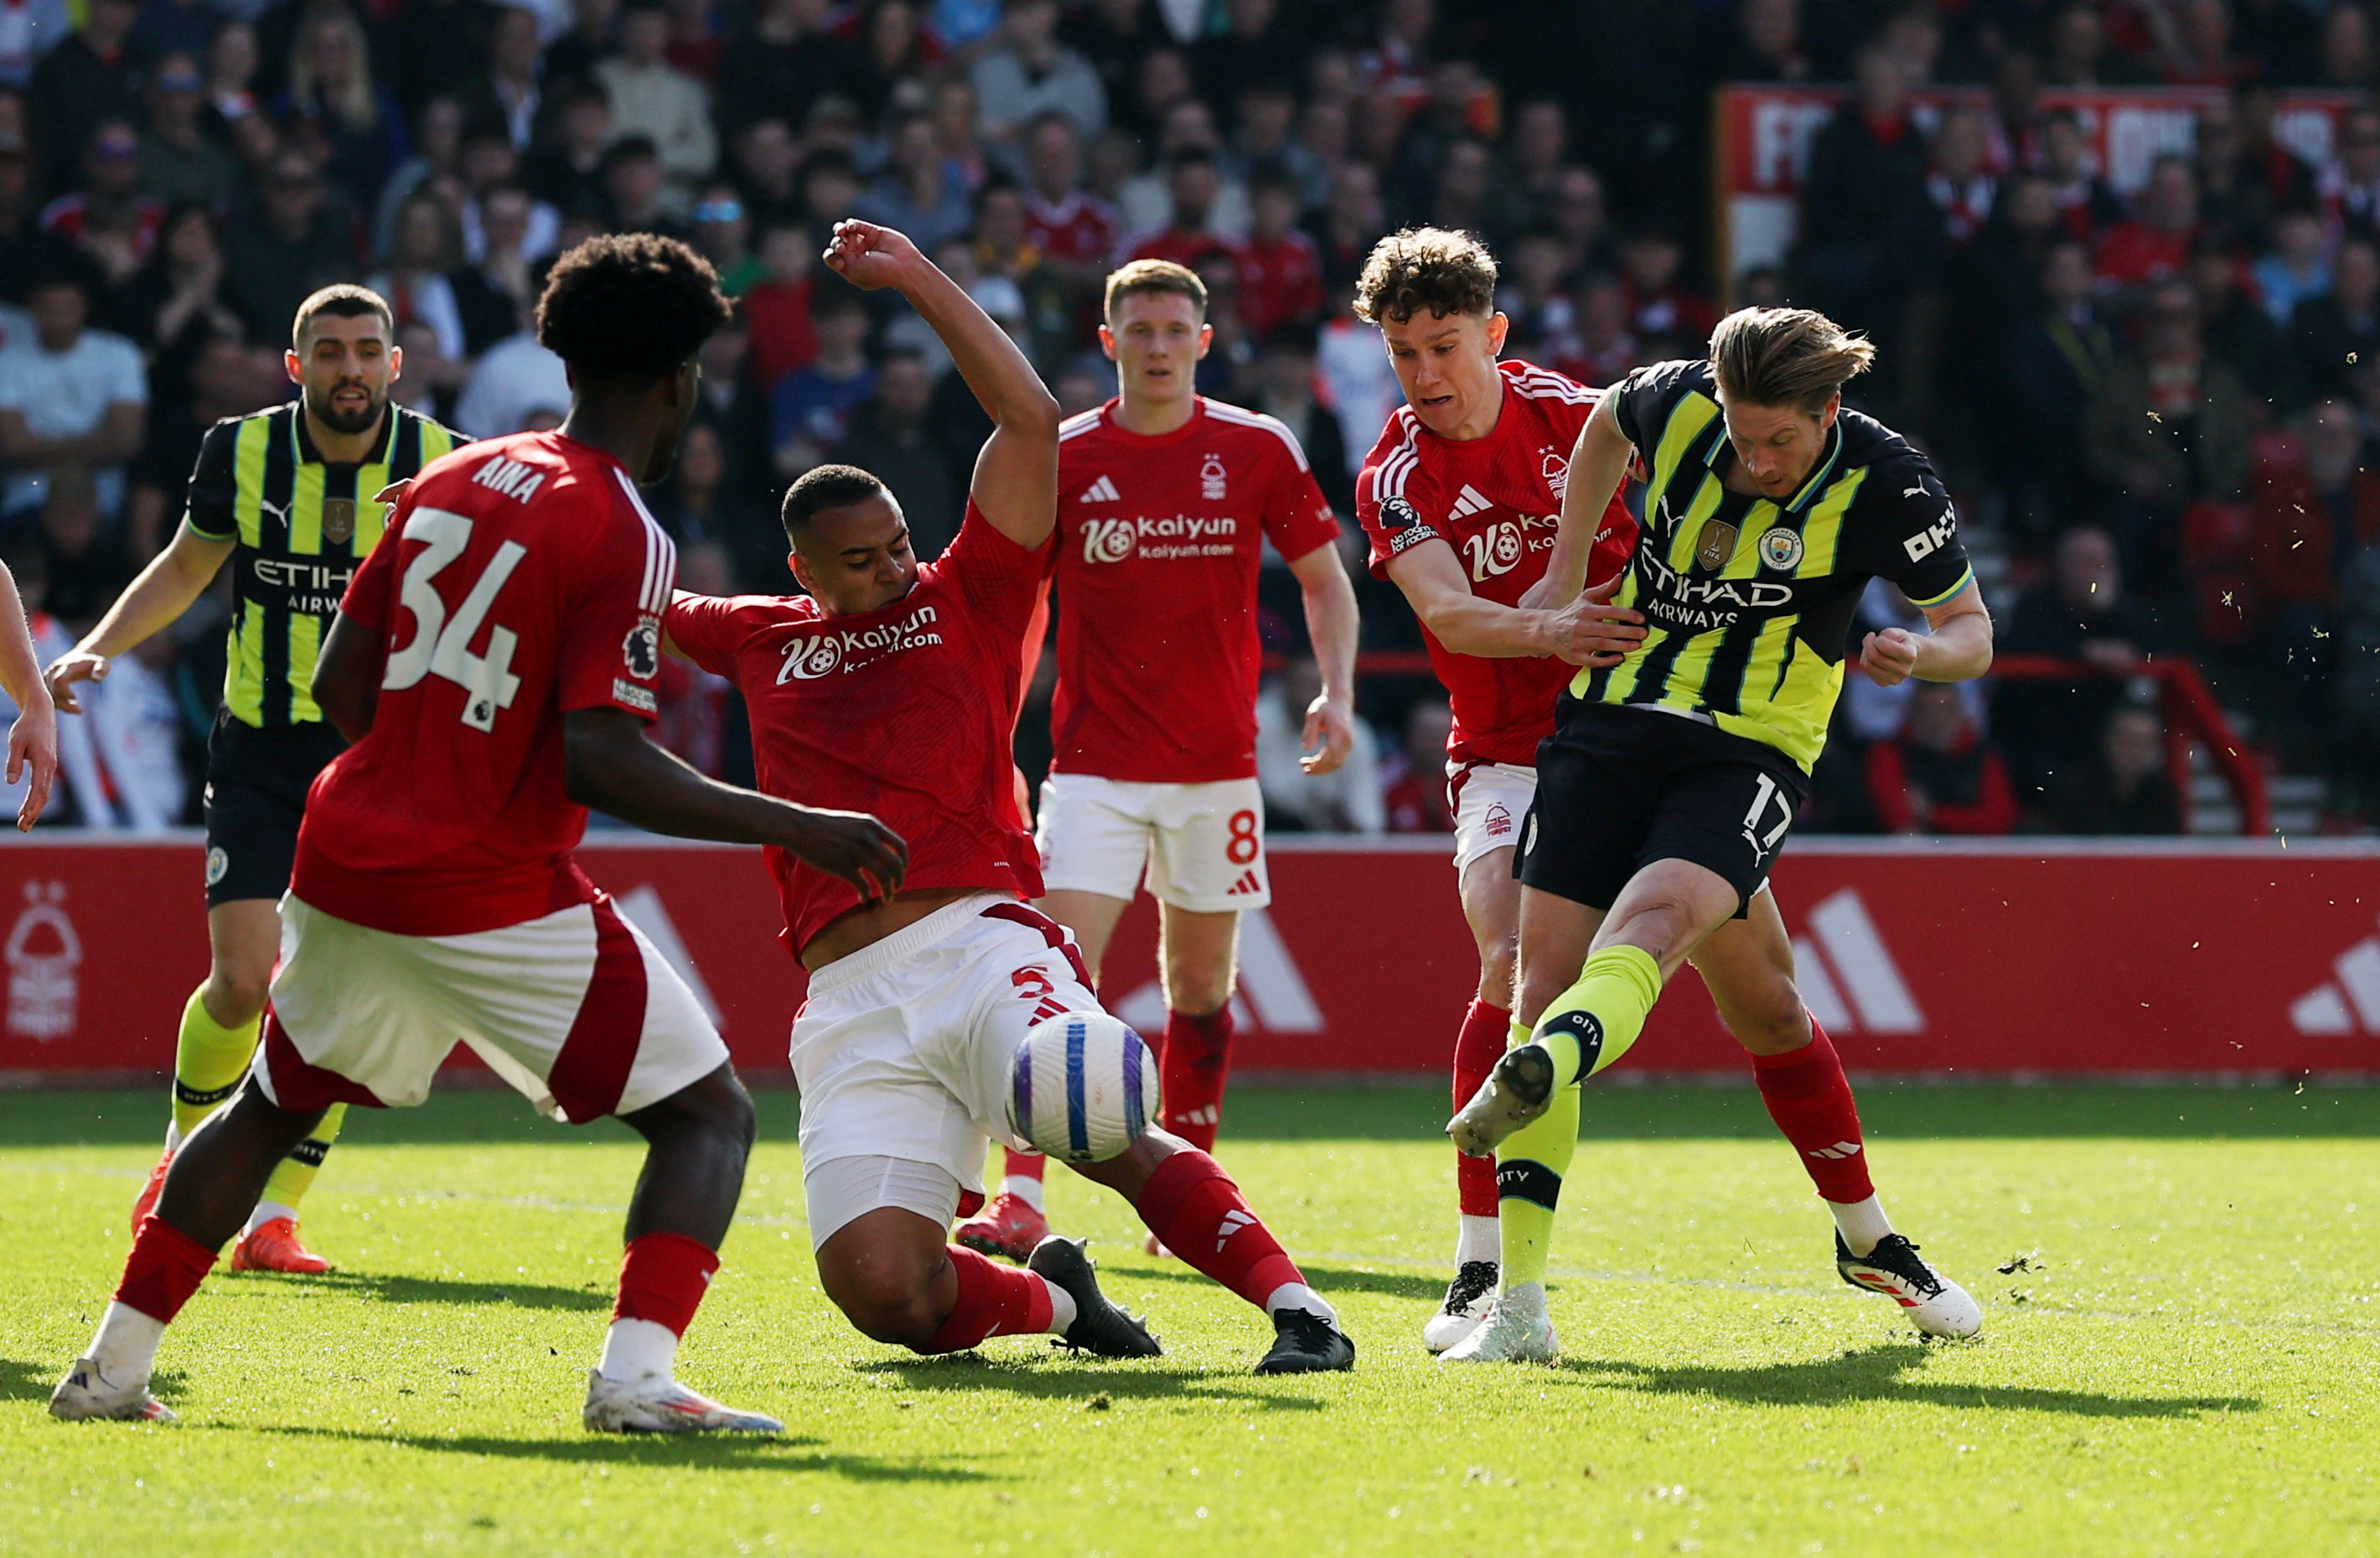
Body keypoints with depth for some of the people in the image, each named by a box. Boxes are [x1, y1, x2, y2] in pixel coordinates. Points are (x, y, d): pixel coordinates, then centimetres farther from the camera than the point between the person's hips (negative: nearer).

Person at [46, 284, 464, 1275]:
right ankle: (184, 1150, 20)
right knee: (243, 980, -10)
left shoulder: (441, 461, -6)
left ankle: (274, 1214, 3)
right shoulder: (241, 451, -4)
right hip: (259, 754, 0)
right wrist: (96, 649, 2)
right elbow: (185, 568, 13)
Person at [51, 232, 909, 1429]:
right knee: (710, 1113, 1)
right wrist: (797, 829, -17)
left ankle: (113, 1367, 26)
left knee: (270, 1108, 26)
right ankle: (636, 1376, -19)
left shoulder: (449, 480, 9)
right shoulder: (622, 539, -12)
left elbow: (338, 685, 13)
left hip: (348, 855, 7)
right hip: (493, 894, -7)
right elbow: (598, 761, -21)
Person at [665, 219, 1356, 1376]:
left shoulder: (965, 602, 13)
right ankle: (1050, 1298, 11)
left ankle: (1297, 1309, -27)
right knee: (883, 1292, -16)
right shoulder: (764, 640, 22)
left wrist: (916, 278, 6)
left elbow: (1028, 420, 5)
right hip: (851, 1005, 3)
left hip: (978, 943, -3)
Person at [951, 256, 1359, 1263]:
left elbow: (1325, 580, 9)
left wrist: (1337, 693, -5)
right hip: (1094, 761, -1)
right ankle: (1020, 1200, -18)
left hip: (1217, 764, 2)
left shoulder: (1260, 451, 0)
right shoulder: (1061, 459, -1)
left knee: (1199, 982, 9)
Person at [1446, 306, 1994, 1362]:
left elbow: (1972, 627, 1)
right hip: (1610, 719, 3)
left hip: (1748, 757, -3)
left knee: (1654, 920, -31)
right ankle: (1517, 1306, -10)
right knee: (1547, 964, -9)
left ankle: (1538, 1075, -59)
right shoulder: (1676, 404, -3)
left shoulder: (1884, 486, -11)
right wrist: (1565, 569, 14)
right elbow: (1605, 424, 22)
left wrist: (1923, 653, -22)